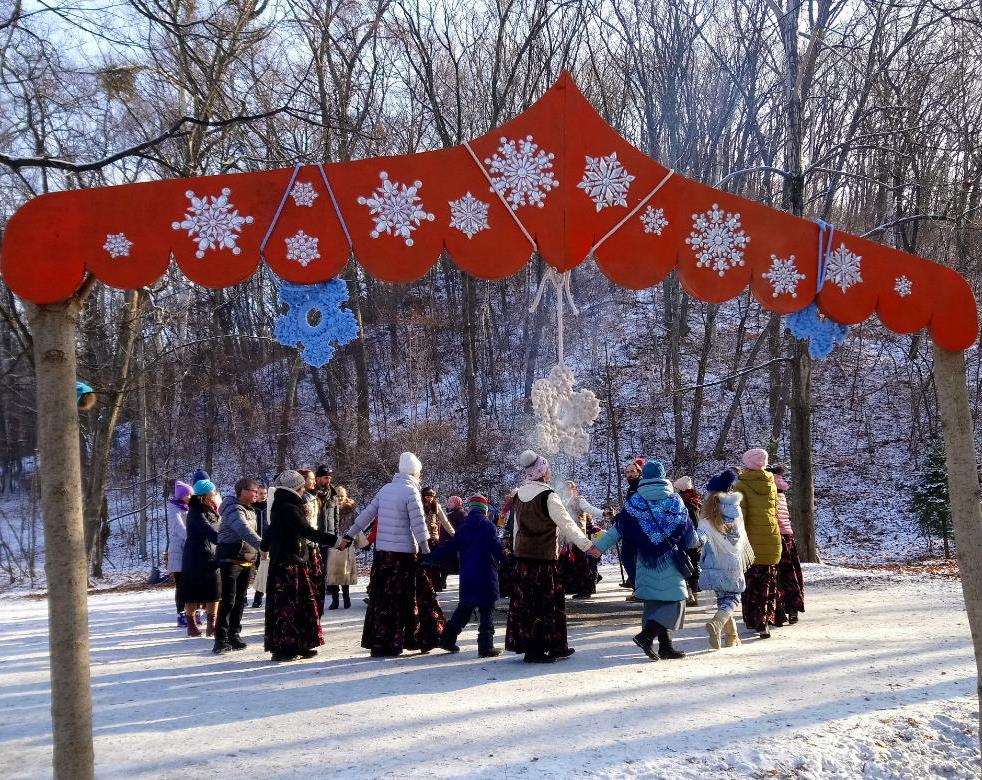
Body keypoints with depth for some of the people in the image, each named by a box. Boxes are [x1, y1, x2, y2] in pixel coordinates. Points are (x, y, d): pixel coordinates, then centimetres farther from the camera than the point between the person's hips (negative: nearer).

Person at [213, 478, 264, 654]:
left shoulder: (250, 510, 14)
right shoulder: (233, 509, -16)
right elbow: (244, 530, -32)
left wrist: (255, 554, 13)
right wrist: (261, 545, -43)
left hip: (247, 559, 9)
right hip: (231, 558, -9)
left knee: (240, 599, 12)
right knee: (228, 599, -10)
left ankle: (234, 634, 20)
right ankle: (221, 638, -7)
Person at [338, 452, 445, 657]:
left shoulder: (385, 489, 10)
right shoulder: (410, 492, -10)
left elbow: (366, 514, 12)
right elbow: (418, 525, -15)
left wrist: (349, 536, 19)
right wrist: (427, 552, -12)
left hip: (382, 552, 6)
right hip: (404, 554, -6)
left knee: (382, 597, 10)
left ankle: (377, 642, 13)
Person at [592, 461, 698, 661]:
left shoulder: (634, 502, 1)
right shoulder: (674, 501, -1)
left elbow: (616, 530, -3)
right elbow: (690, 537, 6)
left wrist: (596, 547, 0)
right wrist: (697, 540, 28)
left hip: (646, 563, 3)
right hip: (669, 562, -3)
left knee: (655, 603, 12)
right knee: (675, 601, -1)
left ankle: (665, 646, 12)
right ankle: (646, 635, -19)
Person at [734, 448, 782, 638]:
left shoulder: (741, 485, -8)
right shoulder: (771, 483, 8)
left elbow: (739, 515, -13)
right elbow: (774, 510, 14)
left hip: (751, 539, -3)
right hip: (771, 539, 3)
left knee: (750, 582, 8)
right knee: (768, 582, 11)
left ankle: (751, 620, 12)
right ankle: (764, 621, 6)